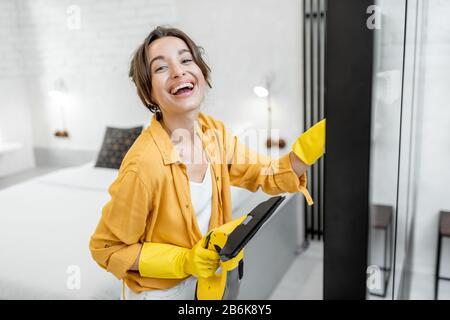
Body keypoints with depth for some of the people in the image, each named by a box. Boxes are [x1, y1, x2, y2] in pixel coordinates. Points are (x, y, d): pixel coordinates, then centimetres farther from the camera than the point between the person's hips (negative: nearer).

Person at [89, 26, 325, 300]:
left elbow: (270, 176, -5)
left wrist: (321, 135, -17)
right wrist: (184, 261, -26)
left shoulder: (215, 132, -11)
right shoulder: (144, 164, -30)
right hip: (158, 290, -5)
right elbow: (106, 249, -19)